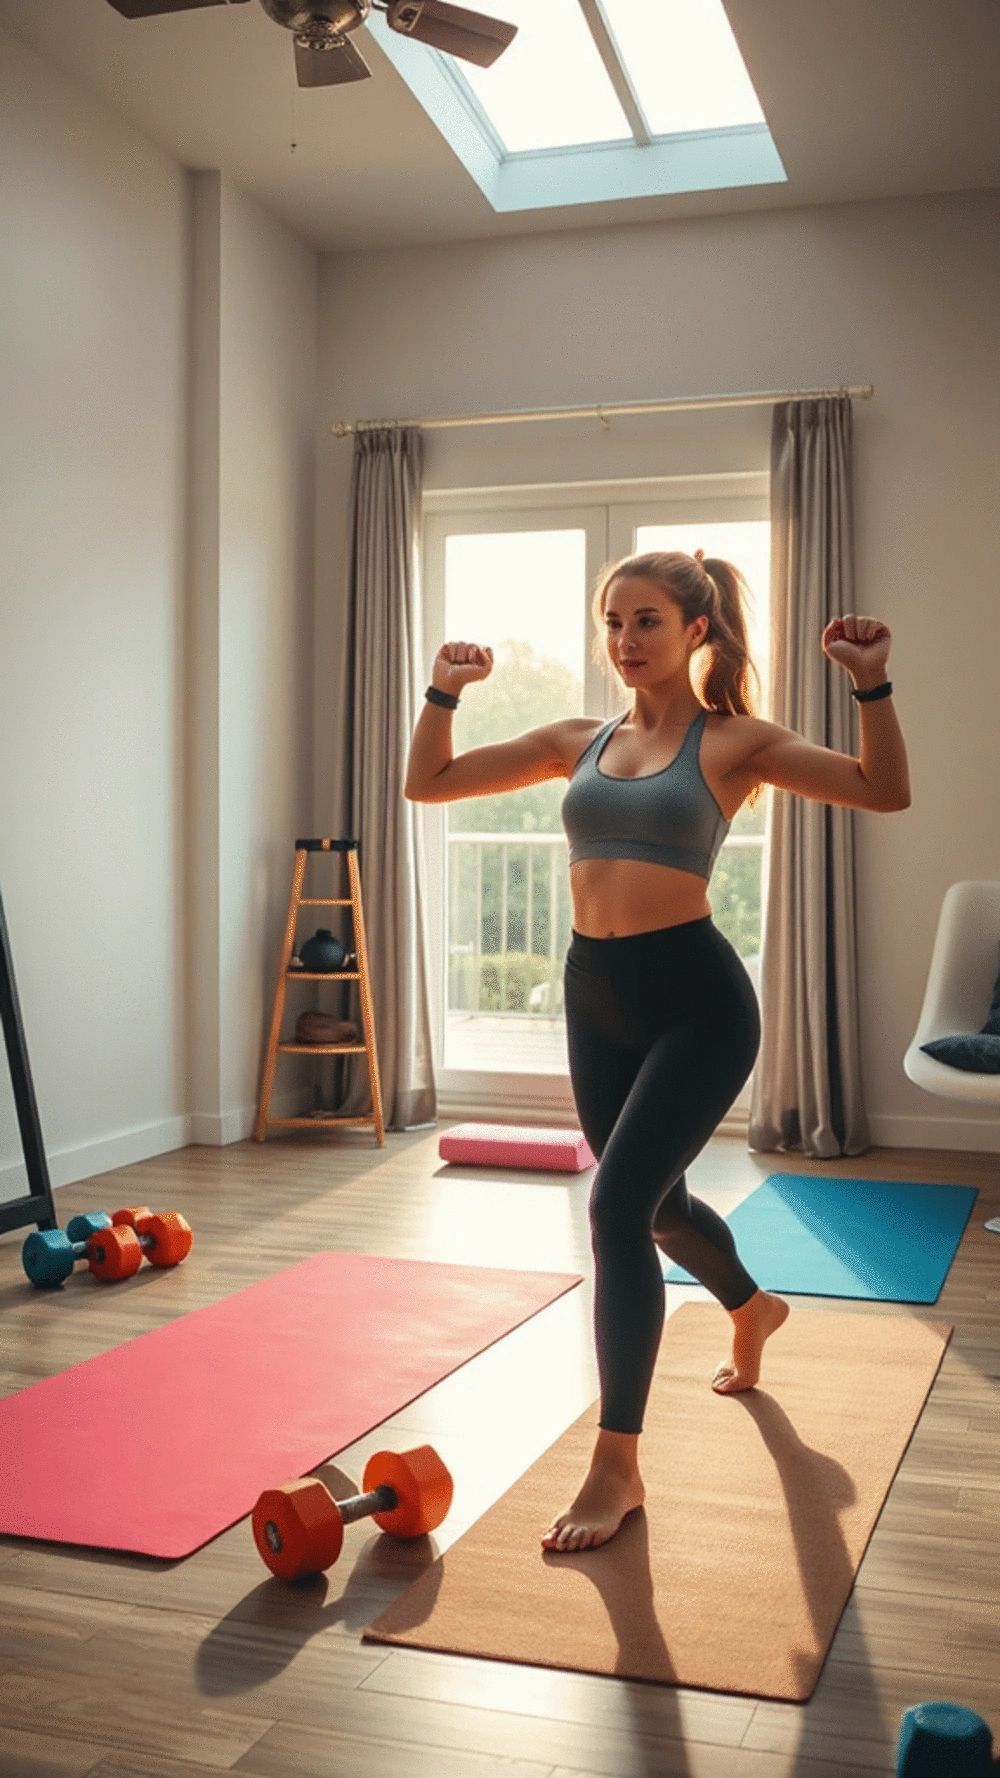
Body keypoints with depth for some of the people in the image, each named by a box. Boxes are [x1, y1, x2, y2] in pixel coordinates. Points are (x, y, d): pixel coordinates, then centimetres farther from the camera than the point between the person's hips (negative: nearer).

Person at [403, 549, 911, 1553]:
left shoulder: (730, 742, -3)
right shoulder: (579, 742, 9)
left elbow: (884, 792, -13)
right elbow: (429, 783, 11)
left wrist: (871, 684, -24)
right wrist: (444, 691, -1)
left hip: (693, 999, -6)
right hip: (596, 997, 6)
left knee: (617, 1207, -16)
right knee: (655, 1203, 22)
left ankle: (617, 1465, -2)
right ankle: (751, 1308, 56)